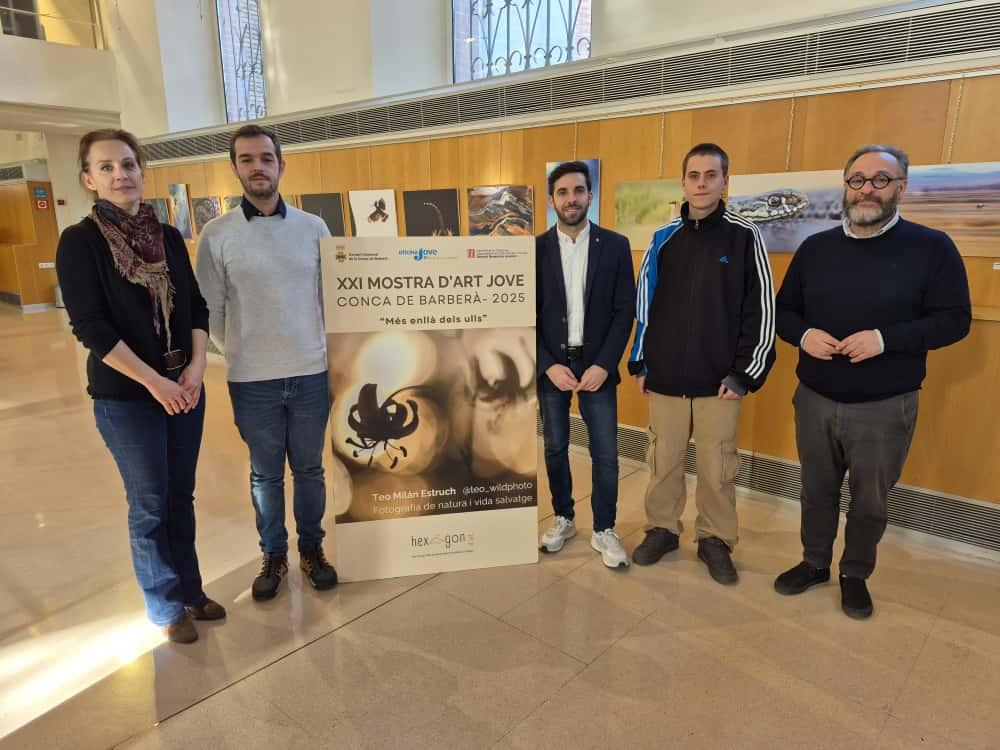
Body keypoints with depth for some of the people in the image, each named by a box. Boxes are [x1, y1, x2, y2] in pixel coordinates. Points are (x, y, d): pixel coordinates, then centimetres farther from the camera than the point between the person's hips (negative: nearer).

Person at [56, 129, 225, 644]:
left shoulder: (169, 237, 5)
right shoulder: (79, 241, -8)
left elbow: (197, 306, 6)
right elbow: (90, 326, -14)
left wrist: (196, 366, -8)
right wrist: (154, 381, -17)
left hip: (185, 387, 4)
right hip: (125, 396, -4)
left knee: (181, 496, 14)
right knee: (150, 504, 8)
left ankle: (190, 590, 32)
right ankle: (166, 607, 26)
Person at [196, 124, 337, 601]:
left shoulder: (313, 228, 1)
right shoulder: (216, 235, -3)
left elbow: (332, 297, 5)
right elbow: (209, 310, 1)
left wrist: (328, 351, 3)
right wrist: (239, 355, 6)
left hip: (312, 374, 1)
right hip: (252, 381, -1)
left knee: (309, 469, 14)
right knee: (265, 475, 14)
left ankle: (311, 548, 33)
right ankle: (273, 555, 32)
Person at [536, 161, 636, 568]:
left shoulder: (615, 245, -1)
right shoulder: (535, 249, 0)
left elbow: (624, 311, -3)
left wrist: (603, 365, -12)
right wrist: (549, 365, -11)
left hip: (597, 364, -1)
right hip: (551, 365, 1)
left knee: (605, 452, 2)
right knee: (555, 447, 12)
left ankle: (604, 531, 18)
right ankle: (563, 518, 30)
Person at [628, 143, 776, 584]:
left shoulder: (745, 237, -2)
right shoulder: (663, 238, 5)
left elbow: (761, 311, -2)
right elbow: (644, 304, 9)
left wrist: (745, 374, -6)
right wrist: (640, 362, 6)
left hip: (720, 381, -2)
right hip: (665, 378, 2)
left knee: (717, 468, 7)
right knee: (663, 461, 11)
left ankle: (715, 540, 26)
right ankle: (662, 530, 29)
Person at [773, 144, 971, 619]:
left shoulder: (931, 247, -6)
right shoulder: (815, 247, 4)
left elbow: (954, 320, -8)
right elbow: (783, 310, 9)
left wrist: (885, 339, -23)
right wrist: (803, 335, -13)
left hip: (885, 408, -2)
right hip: (815, 400, 3)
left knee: (870, 502, 13)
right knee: (817, 492, 16)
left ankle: (855, 576, 34)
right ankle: (814, 564, 36)